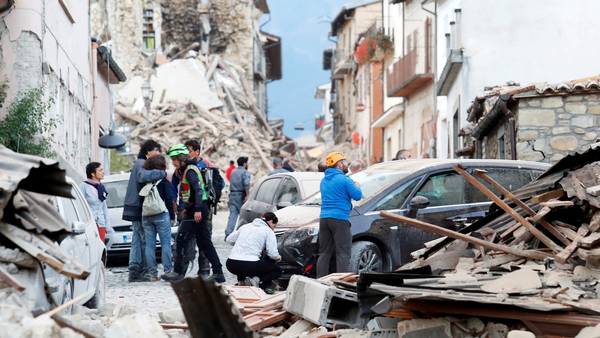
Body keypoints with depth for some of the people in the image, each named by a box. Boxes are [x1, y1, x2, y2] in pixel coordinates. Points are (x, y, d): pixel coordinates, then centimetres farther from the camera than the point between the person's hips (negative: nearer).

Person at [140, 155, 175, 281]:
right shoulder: (164, 181, -5)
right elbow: (169, 200, -6)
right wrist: (172, 216, 1)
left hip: (146, 217, 4)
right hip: (161, 215, -4)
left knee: (149, 244, 5)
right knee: (165, 243, -1)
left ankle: (151, 272, 4)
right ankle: (168, 270, -4)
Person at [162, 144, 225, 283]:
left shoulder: (190, 170, -12)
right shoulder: (185, 170, 17)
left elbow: (198, 189, -22)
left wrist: (198, 210, -27)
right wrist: (187, 209, 23)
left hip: (196, 212, -10)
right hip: (195, 210, 10)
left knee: (181, 240, -7)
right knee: (205, 242, 10)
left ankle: (178, 272, -4)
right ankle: (218, 273, 11)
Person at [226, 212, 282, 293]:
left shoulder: (245, 226, 19)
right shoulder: (268, 231, 4)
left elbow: (229, 239, 23)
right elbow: (272, 254, -5)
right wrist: (278, 257, 18)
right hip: (250, 265, -5)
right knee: (277, 271, 16)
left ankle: (241, 280, 12)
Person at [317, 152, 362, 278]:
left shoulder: (324, 180, 16)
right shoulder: (344, 179, -9)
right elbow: (357, 196, -9)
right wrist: (356, 186, 12)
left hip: (324, 219, 7)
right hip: (339, 219, -7)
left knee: (324, 253, 10)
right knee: (343, 254, -6)